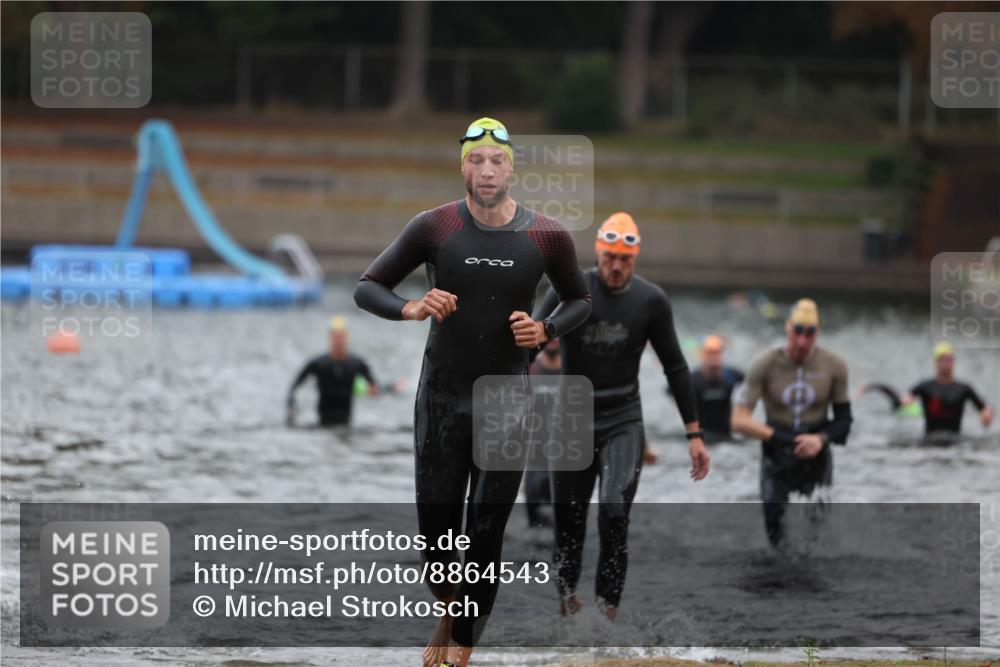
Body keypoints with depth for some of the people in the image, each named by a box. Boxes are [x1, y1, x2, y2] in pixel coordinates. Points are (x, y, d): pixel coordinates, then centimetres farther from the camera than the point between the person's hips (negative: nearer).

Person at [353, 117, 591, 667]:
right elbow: (367, 287, -1)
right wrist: (412, 309, -22)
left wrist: (545, 331, -9)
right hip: (441, 395, 0)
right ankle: (449, 611, 35)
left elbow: (579, 300, 12)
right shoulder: (434, 228, -8)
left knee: (486, 536, -5)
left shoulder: (547, 237, -5)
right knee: (436, 526, 5)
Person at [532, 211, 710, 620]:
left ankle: (608, 606, -10)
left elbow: (676, 368, 4)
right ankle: (566, 594, 29)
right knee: (568, 517, 6)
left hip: (623, 422, 0)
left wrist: (694, 434, 3)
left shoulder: (651, 302, -4)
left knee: (614, 514, -16)